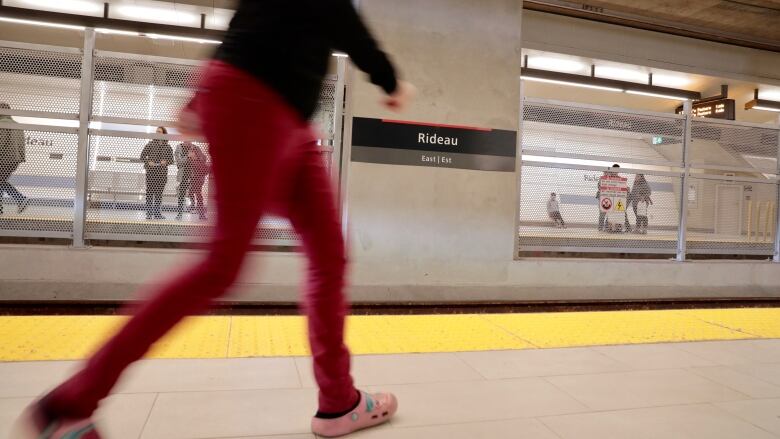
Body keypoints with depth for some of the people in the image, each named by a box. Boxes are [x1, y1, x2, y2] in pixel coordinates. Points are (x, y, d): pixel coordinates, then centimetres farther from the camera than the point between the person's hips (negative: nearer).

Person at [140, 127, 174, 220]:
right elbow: (142, 156, 5)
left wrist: (166, 161, -11)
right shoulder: (150, 144, 5)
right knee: (150, 192, -2)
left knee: (159, 193, 5)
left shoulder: (168, 147, 8)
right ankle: (149, 213, 1)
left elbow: (171, 160, 9)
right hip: (151, 172, -1)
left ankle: (157, 213, 11)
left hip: (162, 173, 1)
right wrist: (148, 162, -12)